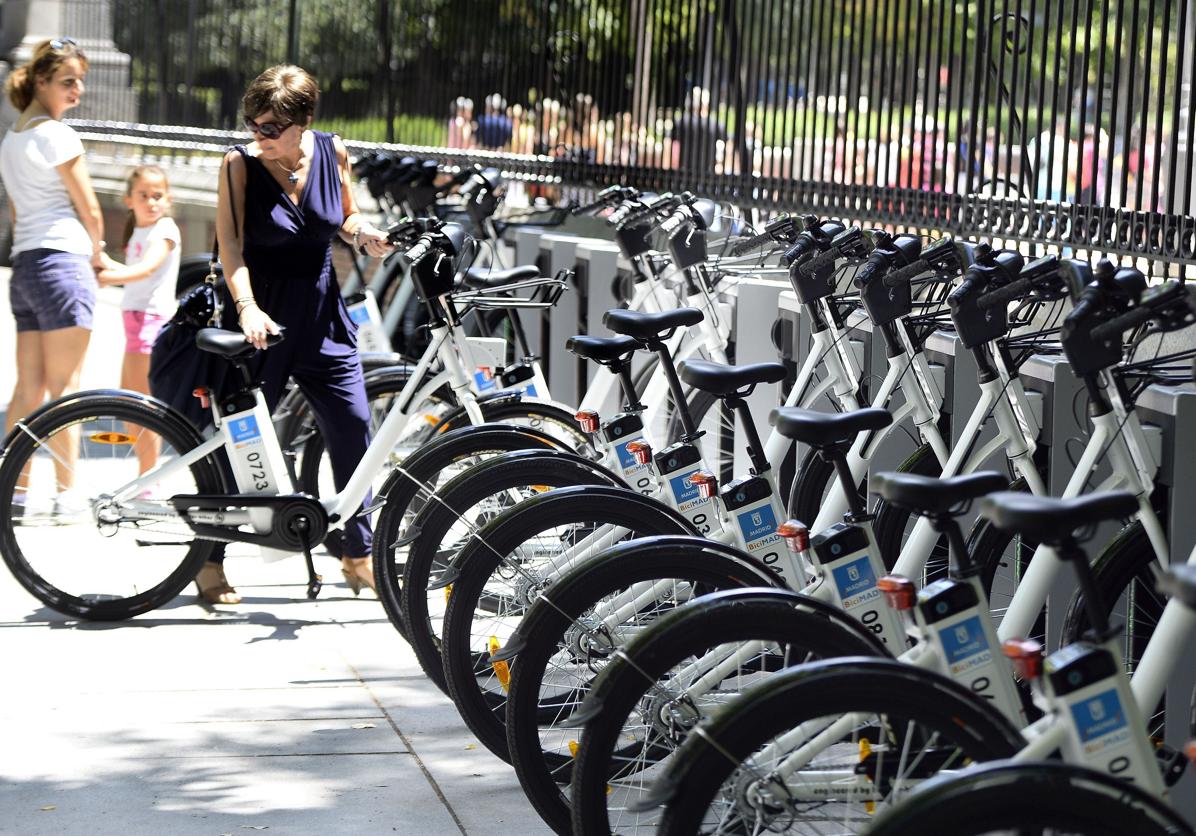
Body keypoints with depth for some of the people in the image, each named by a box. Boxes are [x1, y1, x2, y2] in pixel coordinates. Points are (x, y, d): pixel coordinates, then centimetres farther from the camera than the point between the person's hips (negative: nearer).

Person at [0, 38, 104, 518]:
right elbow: (89, 210, -5)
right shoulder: (56, 134, -8)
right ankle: (67, 493, -6)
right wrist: (96, 253, 13)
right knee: (65, 386, -6)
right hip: (62, 261, -8)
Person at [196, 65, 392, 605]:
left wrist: (365, 233, -7)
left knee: (353, 428, 2)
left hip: (322, 316, 4)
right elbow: (230, 242, -18)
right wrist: (247, 306, -32)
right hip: (263, 317, -3)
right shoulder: (240, 163, -10)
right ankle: (210, 562, 10)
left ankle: (358, 557, 18)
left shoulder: (332, 154, 0)